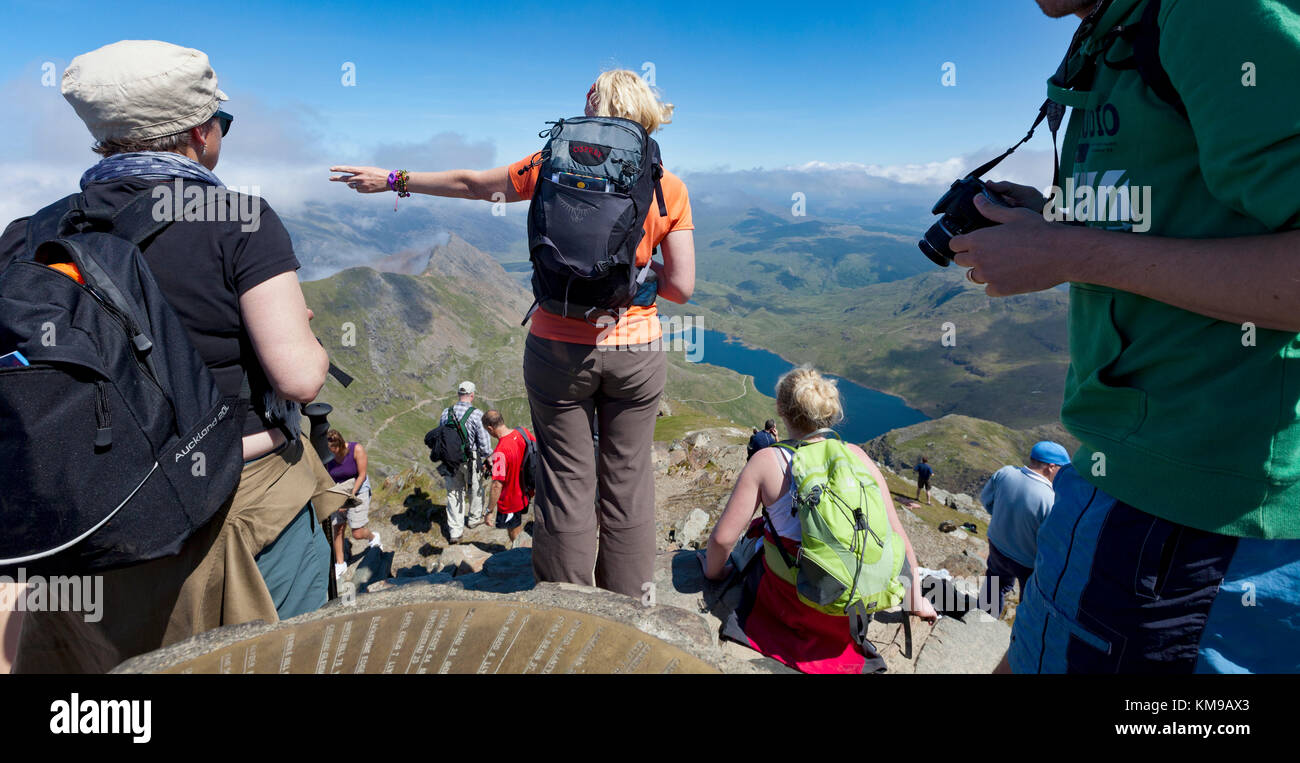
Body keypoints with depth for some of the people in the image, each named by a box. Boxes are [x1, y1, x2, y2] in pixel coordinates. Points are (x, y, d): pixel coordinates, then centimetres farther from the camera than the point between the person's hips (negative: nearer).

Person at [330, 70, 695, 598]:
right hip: (636, 351, 1)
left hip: (560, 348, 0)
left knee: (567, 483, 10)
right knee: (627, 481, 12)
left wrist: (391, 180, 25)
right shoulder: (670, 188, -1)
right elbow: (680, 287, -5)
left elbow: (472, 184, 11)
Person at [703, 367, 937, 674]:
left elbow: (723, 537, -12)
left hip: (793, 605, -2)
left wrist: (715, 571, 10)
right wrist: (915, 599, 13)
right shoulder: (856, 456, -4)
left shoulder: (766, 462, -12)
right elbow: (896, 534, 0)